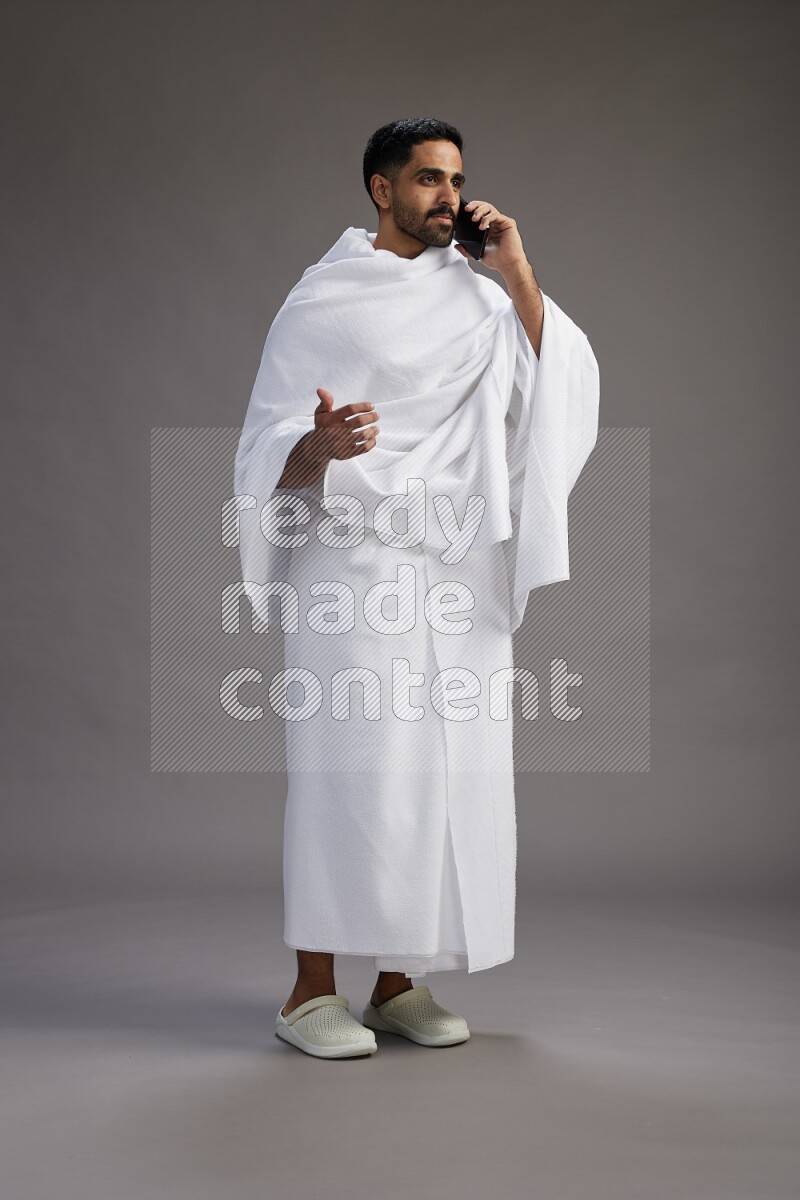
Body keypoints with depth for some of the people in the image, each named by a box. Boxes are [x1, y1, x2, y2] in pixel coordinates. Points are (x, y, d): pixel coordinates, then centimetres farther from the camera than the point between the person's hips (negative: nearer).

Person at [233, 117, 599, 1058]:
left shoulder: (478, 295, 15)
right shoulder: (322, 300, 1)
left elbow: (563, 387, 3)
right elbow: (272, 447, -4)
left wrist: (517, 274, -1)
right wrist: (321, 444, -26)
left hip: (458, 573, 5)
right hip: (356, 565, -5)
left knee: (446, 770, 3)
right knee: (350, 769, -8)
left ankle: (398, 983, 13)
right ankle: (311, 990, 2)